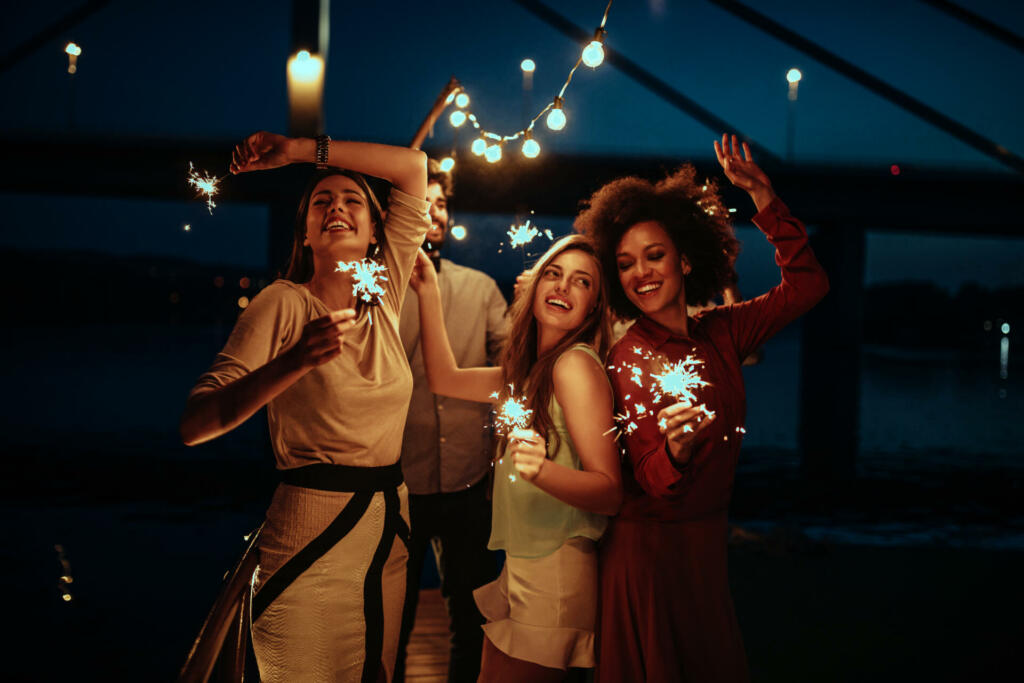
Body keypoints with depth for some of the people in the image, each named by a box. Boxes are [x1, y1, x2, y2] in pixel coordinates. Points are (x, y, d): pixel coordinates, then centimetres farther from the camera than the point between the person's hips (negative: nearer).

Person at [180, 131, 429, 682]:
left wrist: (298, 150, 1)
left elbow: (414, 167, 8)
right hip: (311, 549, -5)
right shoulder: (283, 304, -8)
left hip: (389, 533, 5)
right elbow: (194, 425, -16)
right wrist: (291, 364, -31)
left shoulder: (384, 295, 6)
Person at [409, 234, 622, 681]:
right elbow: (444, 379, 22)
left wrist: (542, 470, -37)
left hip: (555, 574, -8)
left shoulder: (576, 364, -15)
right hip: (519, 569, 8)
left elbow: (610, 492, -19)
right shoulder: (531, 370, 11)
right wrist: (428, 292, 18)